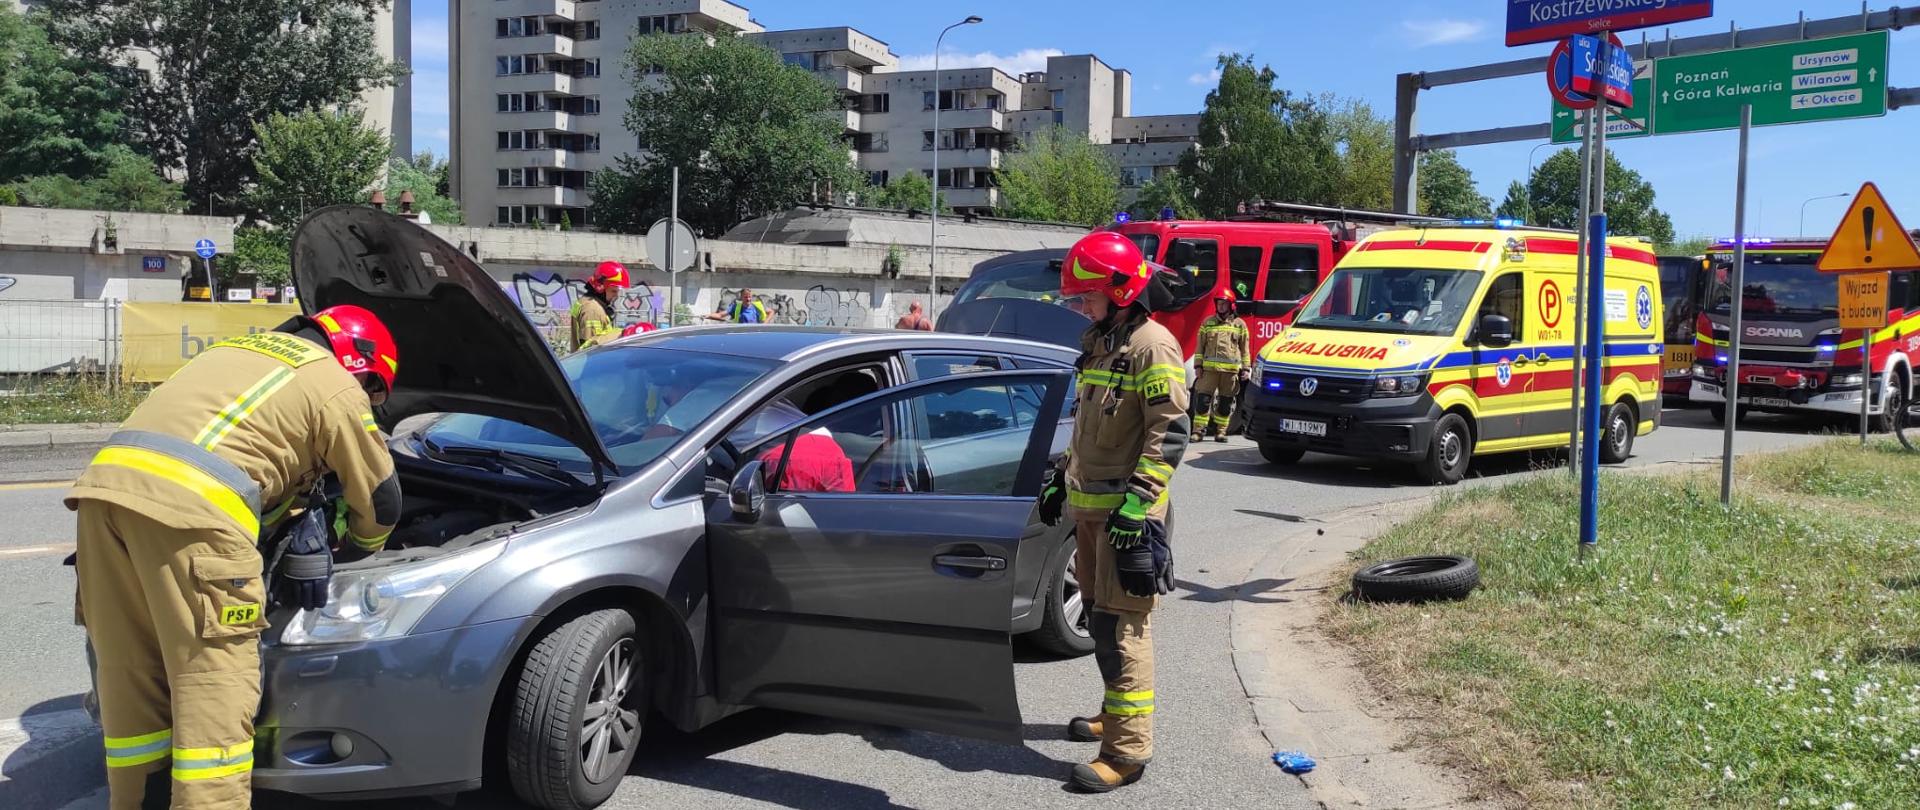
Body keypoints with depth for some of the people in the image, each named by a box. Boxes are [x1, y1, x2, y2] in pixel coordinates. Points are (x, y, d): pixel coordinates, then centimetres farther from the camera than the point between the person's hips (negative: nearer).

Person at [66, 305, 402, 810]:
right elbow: (380, 502, 19)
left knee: (132, 673, 16)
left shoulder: (241, 349, 34)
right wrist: (353, 542, 39)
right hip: (188, 506, -8)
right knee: (214, 687, -2)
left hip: (107, 481, 8)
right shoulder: (335, 388, 12)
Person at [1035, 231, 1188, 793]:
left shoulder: (1153, 347, -13)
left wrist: (1135, 506, -23)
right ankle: (1115, 716, 31)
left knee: (1120, 625, -9)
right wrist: (1061, 479, 23)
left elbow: (1169, 436, -19)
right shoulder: (1099, 344, 16)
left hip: (1126, 511, -9)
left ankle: (1128, 748, -6)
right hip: (1089, 506, 9)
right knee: (1101, 617, 17)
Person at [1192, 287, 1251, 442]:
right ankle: (1198, 431, -4)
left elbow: (1245, 348, 11)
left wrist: (1246, 368, 5)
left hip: (1230, 369, 0)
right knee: (1203, 399, -6)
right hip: (1209, 368, 0)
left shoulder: (1239, 324, 10)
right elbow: (1200, 346, 12)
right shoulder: (1208, 323, 12)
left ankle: (1221, 431, 14)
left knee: (1225, 403, 5)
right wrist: (1198, 365, 5)